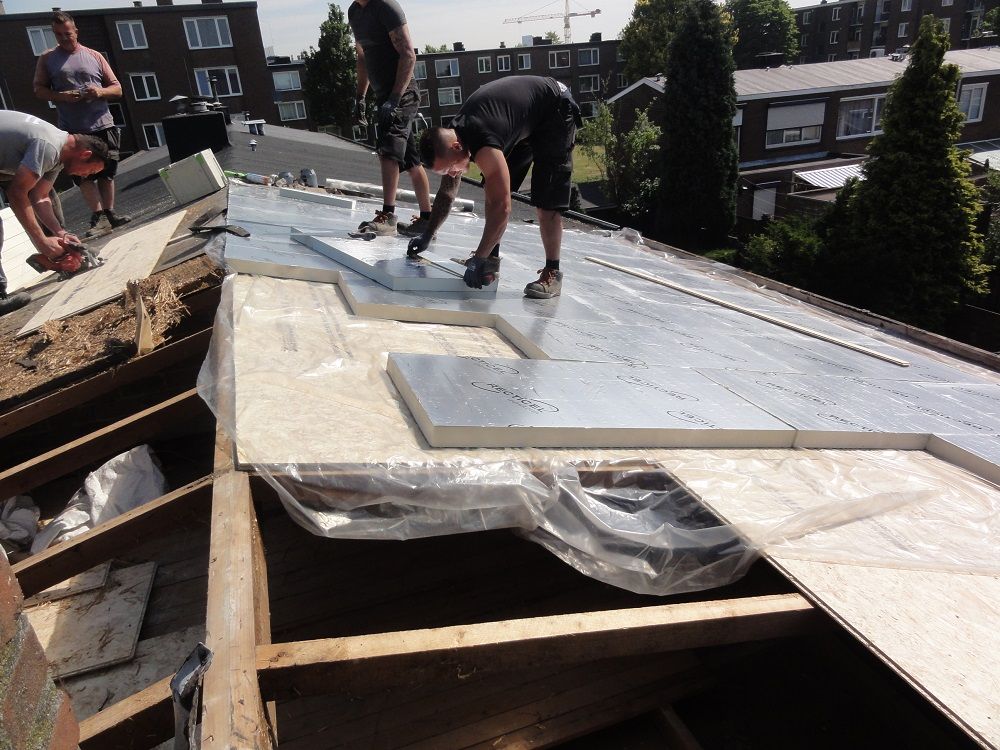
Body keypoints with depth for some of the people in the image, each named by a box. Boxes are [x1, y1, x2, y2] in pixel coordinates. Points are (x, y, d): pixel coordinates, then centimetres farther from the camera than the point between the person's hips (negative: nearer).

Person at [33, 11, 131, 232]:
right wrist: (61, 96, -12)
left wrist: (100, 91, -11)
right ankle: (97, 214, -3)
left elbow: (117, 89, 10)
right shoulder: (47, 59, 8)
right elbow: (39, 89, 7)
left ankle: (110, 213, 13)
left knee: (107, 172, 5)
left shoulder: (94, 56, 10)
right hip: (72, 130, -1)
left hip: (103, 125, 1)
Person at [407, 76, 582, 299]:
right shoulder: (451, 138, -10)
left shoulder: (484, 149, -38)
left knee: (545, 199, -15)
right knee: (494, 188, 1)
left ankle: (552, 273, -7)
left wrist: (478, 259, -35)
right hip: (525, 122, 9)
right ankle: (492, 257, 7)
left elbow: (502, 207, -39)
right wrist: (426, 237, 5)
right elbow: (447, 194, 4)